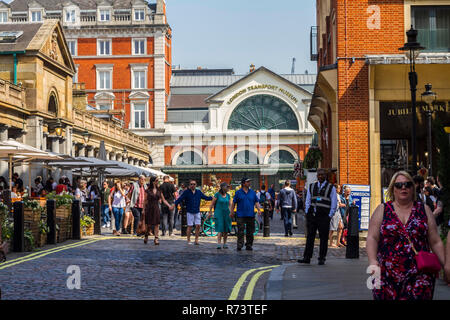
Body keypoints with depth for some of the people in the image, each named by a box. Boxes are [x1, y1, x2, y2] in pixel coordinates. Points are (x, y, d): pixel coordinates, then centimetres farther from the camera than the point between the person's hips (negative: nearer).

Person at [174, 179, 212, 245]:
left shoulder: (198, 192, 8)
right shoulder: (186, 192, -3)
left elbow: (205, 197, 18)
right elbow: (180, 199, -9)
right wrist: (174, 204, -21)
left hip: (197, 212, 3)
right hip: (190, 212, -3)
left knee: (198, 226, -1)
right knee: (190, 226, -1)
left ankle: (196, 240, 9)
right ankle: (188, 240, 10)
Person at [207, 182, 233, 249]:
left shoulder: (228, 195, 8)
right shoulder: (217, 195, -6)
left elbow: (230, 205, 11)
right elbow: (212, 204, -1)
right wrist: (210, 213, 1)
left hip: (226, 214, 5)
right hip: (219, 213, -5)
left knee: (226, 230, 4)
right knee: (220, 229, -15)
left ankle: (225, 244, 17)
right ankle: (218, 244, -17)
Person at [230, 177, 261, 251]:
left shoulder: (252, 192, 10)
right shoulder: (238, 192, 2)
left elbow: (256, 202, 10)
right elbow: (234, 203, 7)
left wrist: (259, 209, -5)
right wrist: (231, 212, 6)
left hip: (250, 215, 3)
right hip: (241, 215, -3)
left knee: (250, 232, 6)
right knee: (240, 231, -8)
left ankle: (249, 245, 15)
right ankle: (239, 246, -7)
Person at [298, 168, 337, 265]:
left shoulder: (331, 188, 4)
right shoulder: (311, 187, 13)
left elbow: (334, 204, 3)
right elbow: (308, 201, 17)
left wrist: (329, 216, -5)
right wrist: (307, 213, 7)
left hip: (324, 217, -3)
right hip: (312, 215, 3)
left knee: (323, 238, 1)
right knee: (310, 236, 2)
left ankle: (322, 259, 9)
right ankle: (307, 258, 5)